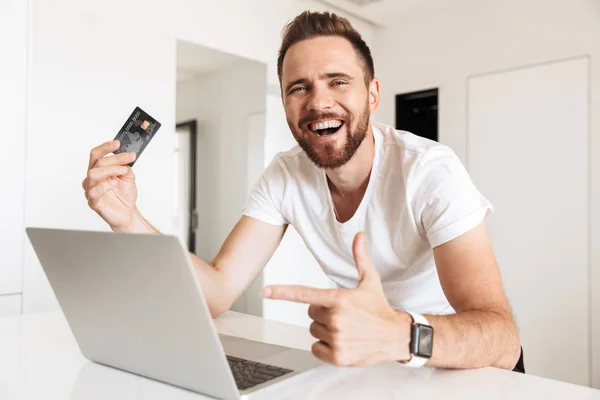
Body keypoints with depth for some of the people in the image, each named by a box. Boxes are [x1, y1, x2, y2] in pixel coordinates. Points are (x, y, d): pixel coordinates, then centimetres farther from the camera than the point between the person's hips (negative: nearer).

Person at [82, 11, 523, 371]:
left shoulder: (430, 171, -23)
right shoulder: (284, 176, -9)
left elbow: (502, 340, -29)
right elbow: (218, 291, -14)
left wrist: (397, 336, -49)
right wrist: (130, 220, -27)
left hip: (454, 359, -2)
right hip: (367, 358, 2)